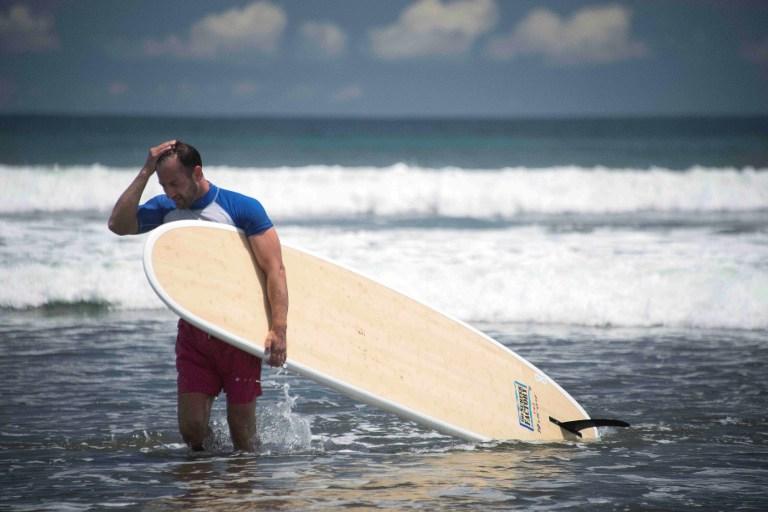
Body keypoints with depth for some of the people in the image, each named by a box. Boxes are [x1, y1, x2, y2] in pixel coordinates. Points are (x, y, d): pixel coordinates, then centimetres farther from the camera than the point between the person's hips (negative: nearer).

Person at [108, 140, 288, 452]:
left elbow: (275, 269, -12)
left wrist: (278, 330, -23)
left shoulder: (242, 209, -8)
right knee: (191, 425, -5)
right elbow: (118, 224, -11)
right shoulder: (165, 209, 4)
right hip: (193, 333, 3)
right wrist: (145, 172, -13)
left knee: (241, 424, 0)